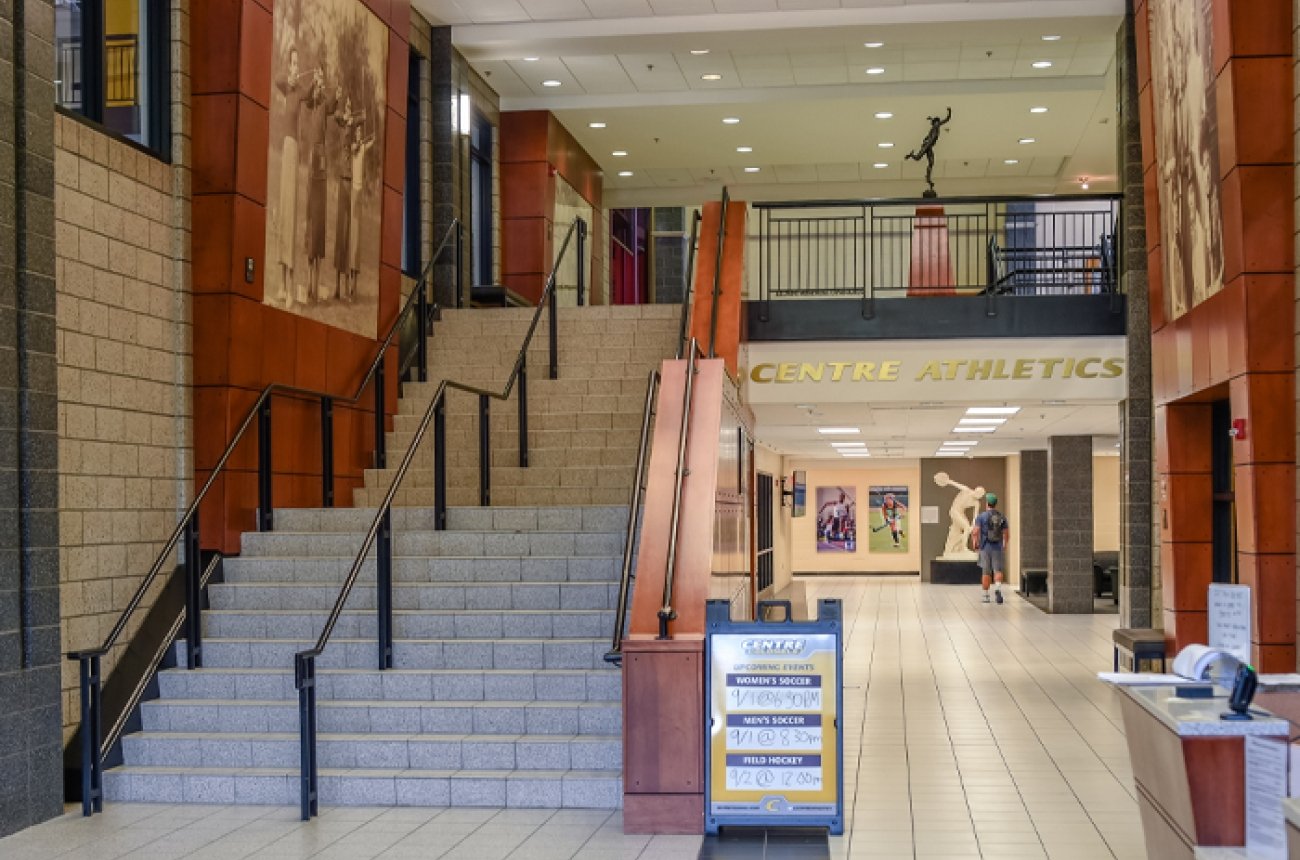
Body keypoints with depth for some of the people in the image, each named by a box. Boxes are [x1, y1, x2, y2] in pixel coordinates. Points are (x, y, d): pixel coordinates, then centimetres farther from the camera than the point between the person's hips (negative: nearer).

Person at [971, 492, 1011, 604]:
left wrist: (974, 542, 3)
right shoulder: (1002, 516, 4)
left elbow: (975, 532, -15)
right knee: (998, 571, 4)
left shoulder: (981, 517, -5)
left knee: (986, 572, 9)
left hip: (985, 547, -1)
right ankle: (997, 589, -23)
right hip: (997, 548, 1)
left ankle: (986, 596, 13)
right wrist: (1004, 543, 25)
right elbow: (1007, 534, 6)